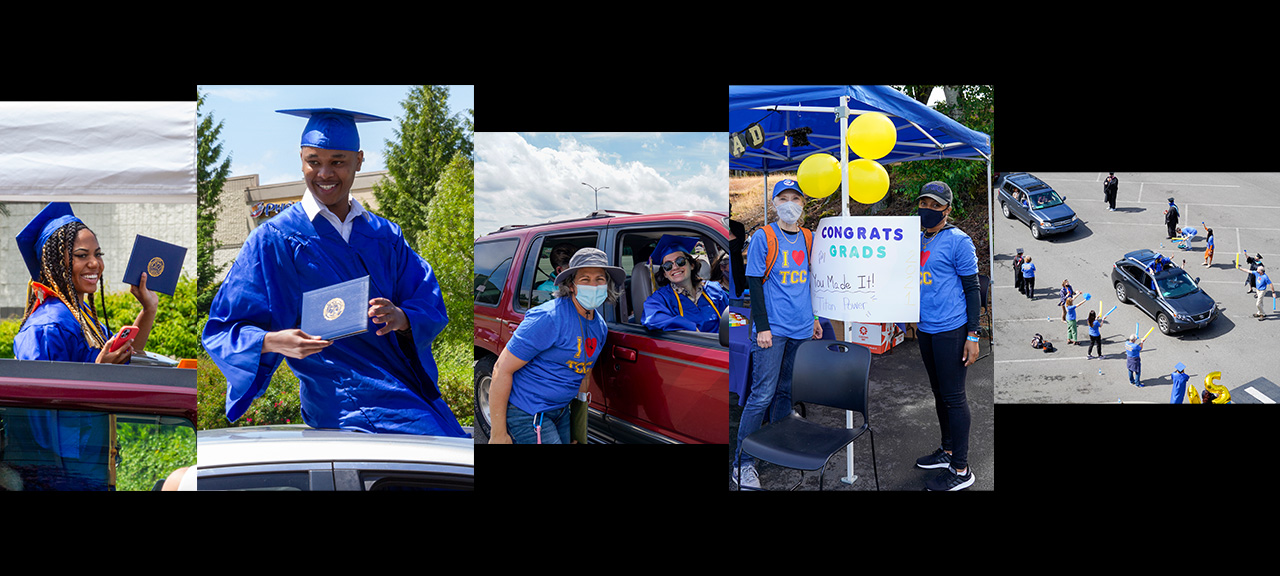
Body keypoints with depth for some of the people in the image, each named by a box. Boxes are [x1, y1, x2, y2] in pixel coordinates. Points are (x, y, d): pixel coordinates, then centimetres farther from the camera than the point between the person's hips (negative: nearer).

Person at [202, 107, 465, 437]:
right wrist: (273, 341, -23)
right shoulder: (275, 240, 1)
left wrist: (401, 319, -14)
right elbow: (223, 331, -1)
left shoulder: (386, 236, 14)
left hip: (412, 391, 6)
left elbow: (432, 308, 9)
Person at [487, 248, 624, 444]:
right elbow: (502, 370, -21)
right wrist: (498, 434, -21)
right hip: (527, 413, -8)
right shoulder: (548, 318, -21)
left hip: (561, 412, 8)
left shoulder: (600, 326, 4)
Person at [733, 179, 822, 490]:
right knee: (762, 394, -7)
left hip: (801, 329, 5)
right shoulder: (763, 237, -5)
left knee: (786, 392, 12)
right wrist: (762, 327, -13)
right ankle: (743, 462, -1)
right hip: (772, 329, -5)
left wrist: (813, 317, 19)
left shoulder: (808, 238, 11)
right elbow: (754, 283, -7)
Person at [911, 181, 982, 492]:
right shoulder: (918, 240, 13)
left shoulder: (958, 241, -9)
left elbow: (972, 289, -10)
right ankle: (947, 450, 31)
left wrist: (973, 335, -13)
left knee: (954, 397, -3)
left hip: (951, 330, -8)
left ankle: (960, 470, 3)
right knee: (939, 392, 17)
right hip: (925, 329, 8)